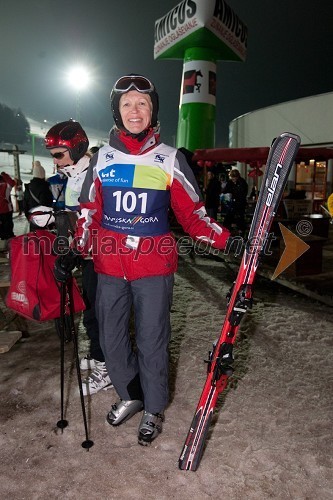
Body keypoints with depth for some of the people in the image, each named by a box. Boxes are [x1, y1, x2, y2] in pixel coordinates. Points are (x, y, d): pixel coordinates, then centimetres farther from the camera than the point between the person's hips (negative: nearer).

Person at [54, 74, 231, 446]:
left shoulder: (170, 159, 0)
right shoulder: (101, 159, 7)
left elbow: (192, 214, 2)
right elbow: (89, 213, 11)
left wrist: (227, 240, -9)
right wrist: (74, 252, 0)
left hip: (154, 266, -3)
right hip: (109, 266, 3)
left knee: (151, 341, 5)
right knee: (111, 339, 13)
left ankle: (154, 409, 30)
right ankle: (130, 396, 39)